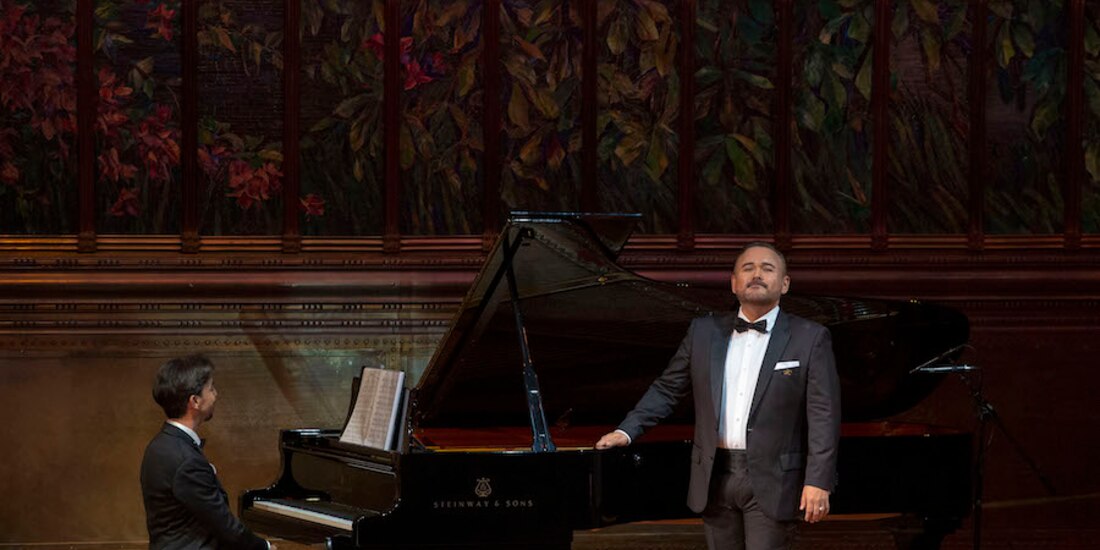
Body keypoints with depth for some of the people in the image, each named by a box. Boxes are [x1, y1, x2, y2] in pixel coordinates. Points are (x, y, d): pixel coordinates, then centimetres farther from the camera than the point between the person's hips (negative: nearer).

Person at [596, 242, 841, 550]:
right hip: (716, 480, 4)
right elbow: (667, 389, 14)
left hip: (772, 484, -4)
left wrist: (818, 481, -12)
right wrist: (627, 430, 0)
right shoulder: (704, 332, 11)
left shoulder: (810, 339, 0)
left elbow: (824, 415, -4)